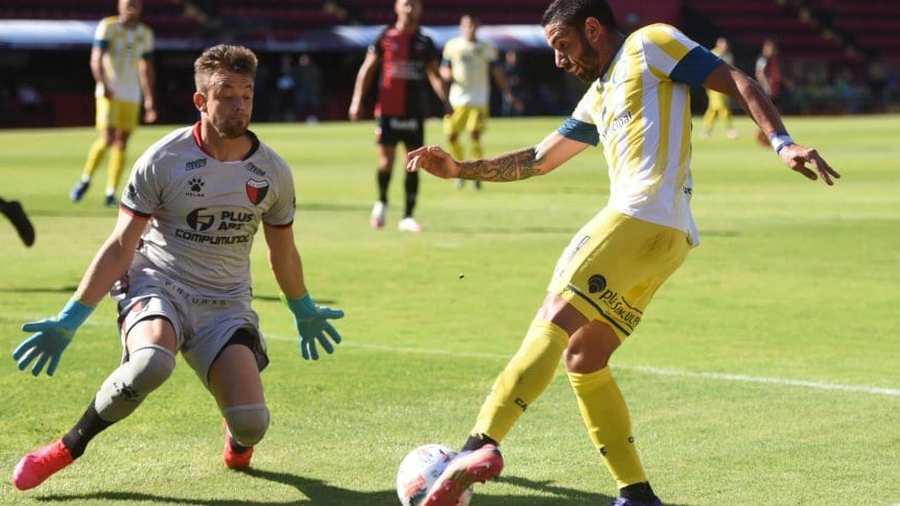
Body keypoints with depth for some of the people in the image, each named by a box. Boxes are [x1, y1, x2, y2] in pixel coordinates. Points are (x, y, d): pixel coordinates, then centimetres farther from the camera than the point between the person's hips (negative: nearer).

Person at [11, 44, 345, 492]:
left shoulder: (272, 173, 1)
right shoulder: (163, 160, -8)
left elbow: (283, 254, 18)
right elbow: (120, 247, -4)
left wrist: (305, 312, 29)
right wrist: (69, 320, -8)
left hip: (226, 304, 3)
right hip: (158, 285, -3)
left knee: (252, 425, -17)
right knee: (151, 363, -39)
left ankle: (235, 439, 25)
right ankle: (68, 448, -15)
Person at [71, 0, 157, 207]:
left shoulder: (145, 33, 11)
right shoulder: (107, 27, -4)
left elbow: (146, 69, 19)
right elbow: (96, 59, -12)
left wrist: (150, 99, 17)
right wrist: (104, 85, -27)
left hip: (132, 96, 4)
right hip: (109, 94, -4)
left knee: (122, 143, 1)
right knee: (107, 139, -14)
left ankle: (111, 192, 7)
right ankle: (86, 179, 7)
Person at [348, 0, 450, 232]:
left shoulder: (425, 42, 7)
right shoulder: (385, 38, 2)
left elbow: (434, 74, 13)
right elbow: (367, 69, 5)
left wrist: (445, 101, 0)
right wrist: (357, 100, -2)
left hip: (415, 111, 2)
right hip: (388, 109, -2)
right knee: (386, 159, -3)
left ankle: (407, 217, 4)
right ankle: (381, 202, 23)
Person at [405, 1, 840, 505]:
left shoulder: (650, 45, 6)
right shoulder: (599, 98, 30)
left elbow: (738, 82, -1)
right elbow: (538, 160, 38)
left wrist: (783, 142, -15)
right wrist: (459, 169, 31)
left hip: (641, 217, -9)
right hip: (665, 236, 9)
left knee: (554, 322, -17)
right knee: (583, 359, 10)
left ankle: (482, 444, -31)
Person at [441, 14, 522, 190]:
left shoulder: (486, 48, 4)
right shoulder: (452, 45, 7)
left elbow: (497, 72, 6)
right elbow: (444, 68, 12)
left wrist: (508, 92, -2)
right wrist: (447, 74, -12)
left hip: (478, 100, -2)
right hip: (458, 99, 2)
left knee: (474, 136, -12)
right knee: (451, 136, -2)